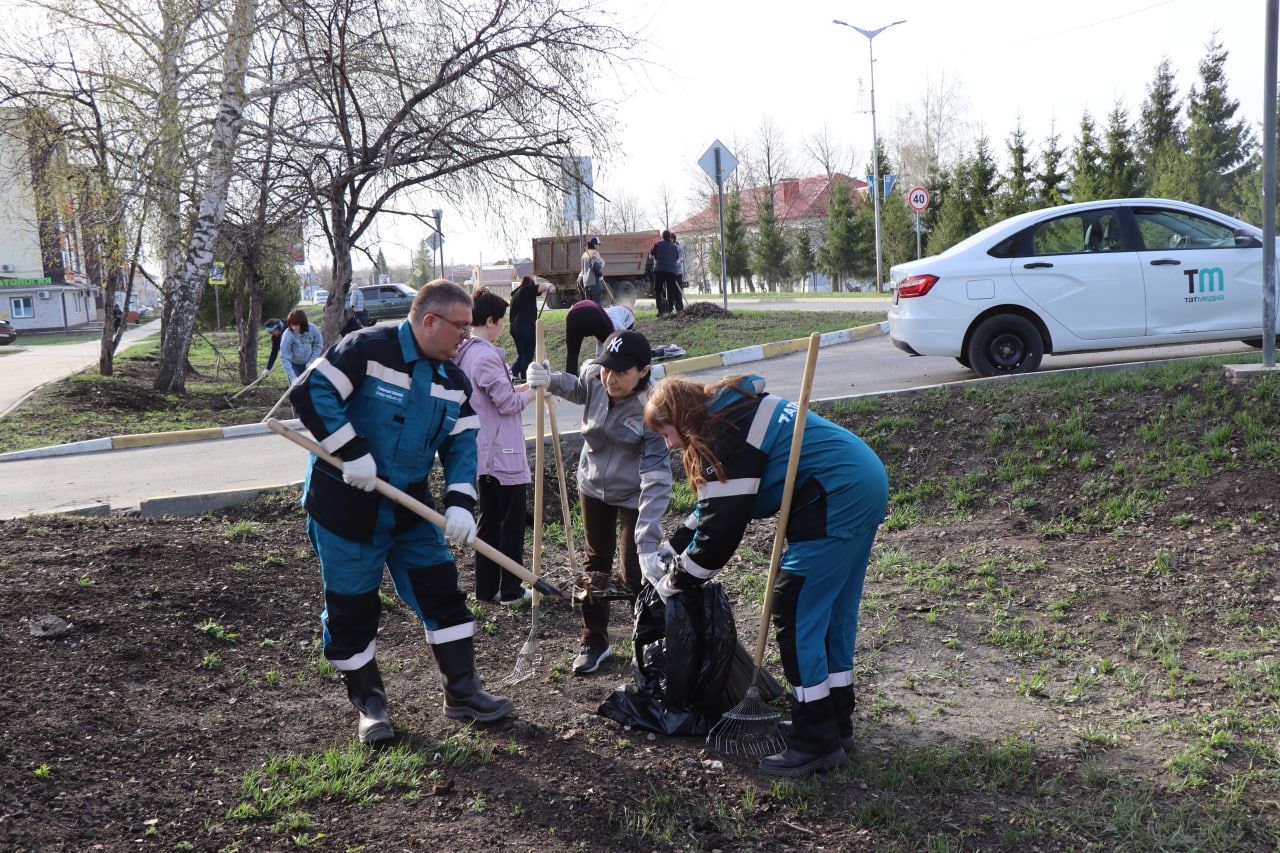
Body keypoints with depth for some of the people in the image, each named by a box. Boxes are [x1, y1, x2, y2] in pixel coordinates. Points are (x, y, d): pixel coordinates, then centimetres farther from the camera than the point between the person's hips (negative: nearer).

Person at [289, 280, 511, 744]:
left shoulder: (453, 380, 4)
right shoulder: (367, 349, -17)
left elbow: (462, 444, 4)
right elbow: (310, 393, -22)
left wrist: (459, 503, -11)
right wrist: (353, 453, -24)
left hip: (410, 505, 6)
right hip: (346, 502, -6)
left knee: (442, 590, 4)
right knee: (352, 606, 4)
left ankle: (462, 692, 16)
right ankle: (368, 700, 23)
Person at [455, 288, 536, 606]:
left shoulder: (465, 352, 9)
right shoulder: (487, 356, -21)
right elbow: (508, 403, -18)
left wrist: (520, 388, 10)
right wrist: (535, 390, -3)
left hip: (484, 452, 9)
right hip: (503, 452, -9)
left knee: (488, 520, 15)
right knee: (512, 522, 2)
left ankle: (486, 588, 21)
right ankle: (511, 591, 9)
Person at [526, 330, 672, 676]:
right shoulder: (594, 377, -21)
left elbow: (655, 481, -39)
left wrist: (648, 544, -46)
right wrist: (551, 380, -14)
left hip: (633, 495, -5)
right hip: (594, 485, 5)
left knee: (635, 573, -3)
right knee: (595, 564, 17)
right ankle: (594, 642, 33)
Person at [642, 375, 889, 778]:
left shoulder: (725, 435, -16)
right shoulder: (731, 413, 16)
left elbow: (722, 528, -15)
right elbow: (713, 508, 23)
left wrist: (674, 582, -3)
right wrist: (673, 549, 22)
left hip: (836, 502, -11)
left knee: (795, 615, -3)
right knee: (834, 611, 17)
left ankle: (816, 742, 5)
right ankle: (837, 725, 29)